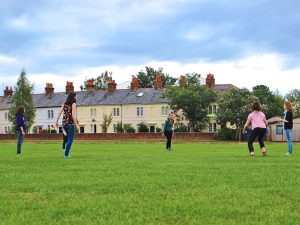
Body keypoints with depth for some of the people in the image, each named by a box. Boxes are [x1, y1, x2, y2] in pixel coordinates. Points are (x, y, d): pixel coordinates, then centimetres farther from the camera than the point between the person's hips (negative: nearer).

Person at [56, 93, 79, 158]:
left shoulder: (64, 104, 10)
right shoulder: (73, 104, -8)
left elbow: (59, 113, 2)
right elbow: (73, 115, -15)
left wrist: (57, 121, 4)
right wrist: (76, 125, -12)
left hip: (64, 123, 6)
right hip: (71, 123, -6)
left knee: (69, 138, 28)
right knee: (70, 140, 1)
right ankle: (66, 154, -1)